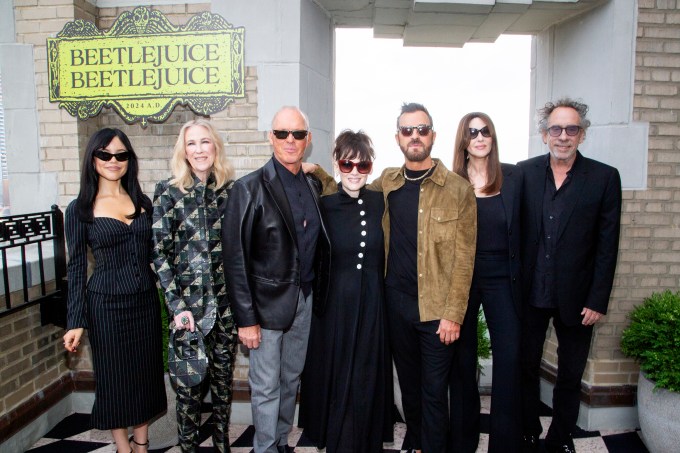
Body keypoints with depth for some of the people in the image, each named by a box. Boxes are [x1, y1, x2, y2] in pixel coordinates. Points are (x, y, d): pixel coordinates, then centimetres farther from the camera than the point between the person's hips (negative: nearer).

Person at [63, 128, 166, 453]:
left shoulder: (143, 202, 6)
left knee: (145, 374, 12)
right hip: (107, 305, -3)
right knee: (114, 378, 9)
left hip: (146, 302, 3)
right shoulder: (80, 209, -3)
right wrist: (76, 321, -4)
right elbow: (76, 268, -2)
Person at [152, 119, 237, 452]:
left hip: (226, 301, 2)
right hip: (187, 303, -2)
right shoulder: (168, 191, -4)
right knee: (188, 383, 6)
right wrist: (177, 305, -12)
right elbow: (159, 251, -6)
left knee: (223, 378, 13)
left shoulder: (230, 189, 2)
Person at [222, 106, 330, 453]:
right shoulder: (249, 188, -11)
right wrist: (245, 318, -14)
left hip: (304, 299, 6)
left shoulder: (313, 187, 6)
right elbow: (235, 257, -13)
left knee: (291, 379, 19)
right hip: (267, 302, -5)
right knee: (266, 386, 6)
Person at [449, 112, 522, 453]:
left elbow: (521, 229, 4)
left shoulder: (513, 176, 1)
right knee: (462, 358, 10)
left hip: (501, 278, 1)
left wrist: (519, 275, 0)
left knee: (509, 356, -3)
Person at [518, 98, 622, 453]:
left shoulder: (605, 178, -4)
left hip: (576, 299, -1)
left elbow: (607, 246, -4)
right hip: (530, 295, 1)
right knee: (526, 368, 14)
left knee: (570, 376, 14)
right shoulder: (525, 172, 0)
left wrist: (597, 301, -7)